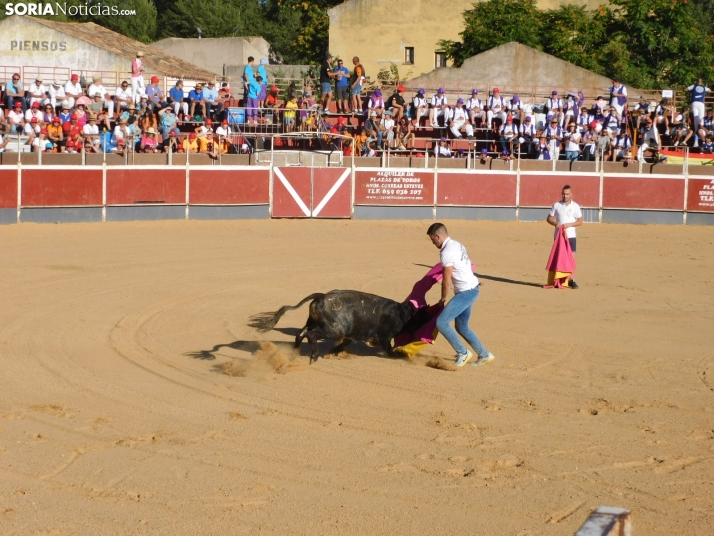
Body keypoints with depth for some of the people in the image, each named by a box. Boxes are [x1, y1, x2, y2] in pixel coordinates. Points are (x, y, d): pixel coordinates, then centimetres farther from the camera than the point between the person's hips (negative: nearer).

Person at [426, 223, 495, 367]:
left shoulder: (447, 253, -18)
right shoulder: (457, 245, 11)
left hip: (465, 292, -10)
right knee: (461, 327, 19)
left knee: (441, 322, -12)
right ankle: (484, 355, 26)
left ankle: (463, 353, -2)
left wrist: (443, 299, 0)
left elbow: (446, 282, -16)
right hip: (471, 289, 10)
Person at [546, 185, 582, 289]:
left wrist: (569, 224, -13)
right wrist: (555, 223, -13)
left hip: (571, 236, -1)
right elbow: (549, 218, 8)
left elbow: (580, 221, 3)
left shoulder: (575, 206, 2)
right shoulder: (556, 205, 3)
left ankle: (570, 279, 0)